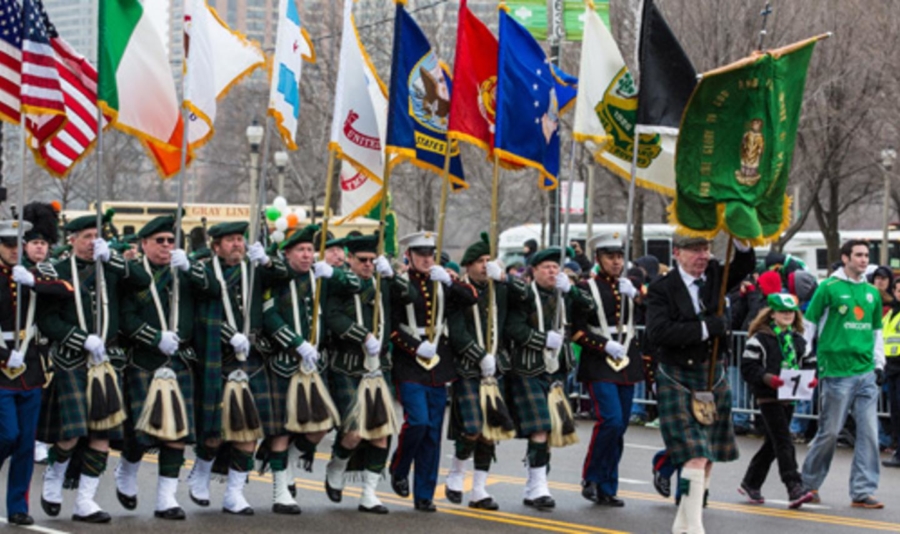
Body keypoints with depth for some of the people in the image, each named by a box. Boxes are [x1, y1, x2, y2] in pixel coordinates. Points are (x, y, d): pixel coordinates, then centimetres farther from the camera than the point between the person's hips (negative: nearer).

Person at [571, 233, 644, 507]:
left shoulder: (630, 287, 14)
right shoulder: (586, 288, -2)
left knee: (619, 428, 6)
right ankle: (591, 478, -3)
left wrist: (634, 293, -12)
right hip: (599, 367, -5)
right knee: (610, 421, -19)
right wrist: (605, 346, -17)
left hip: (627, 366, 5)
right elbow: (577, 330, -6)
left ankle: (607, 489, 13)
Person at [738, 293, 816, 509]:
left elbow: (808, 362, 17)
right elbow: (747, 367, -10)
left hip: (788, 398, 7)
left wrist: (812, 378, -4)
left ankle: (750, 483, 27)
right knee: (783, 442, -14)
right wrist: (768, 378, -23)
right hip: (768, 397, -7)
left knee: (772, 444, 13)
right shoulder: (760, 338, -7)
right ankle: (794, 488, -19)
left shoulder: (798, 339, 13)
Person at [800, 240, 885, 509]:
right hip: (836, 373, -5)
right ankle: (809, 483, 18)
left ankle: (863, 491, 4)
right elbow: (809, 325, -1)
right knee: (829, 432, 0)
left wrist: (879, 364, 14)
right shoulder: (829, 288, -3)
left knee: (869, 433, 0)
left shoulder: (872, 293, 14)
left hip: (866, 373, 5)